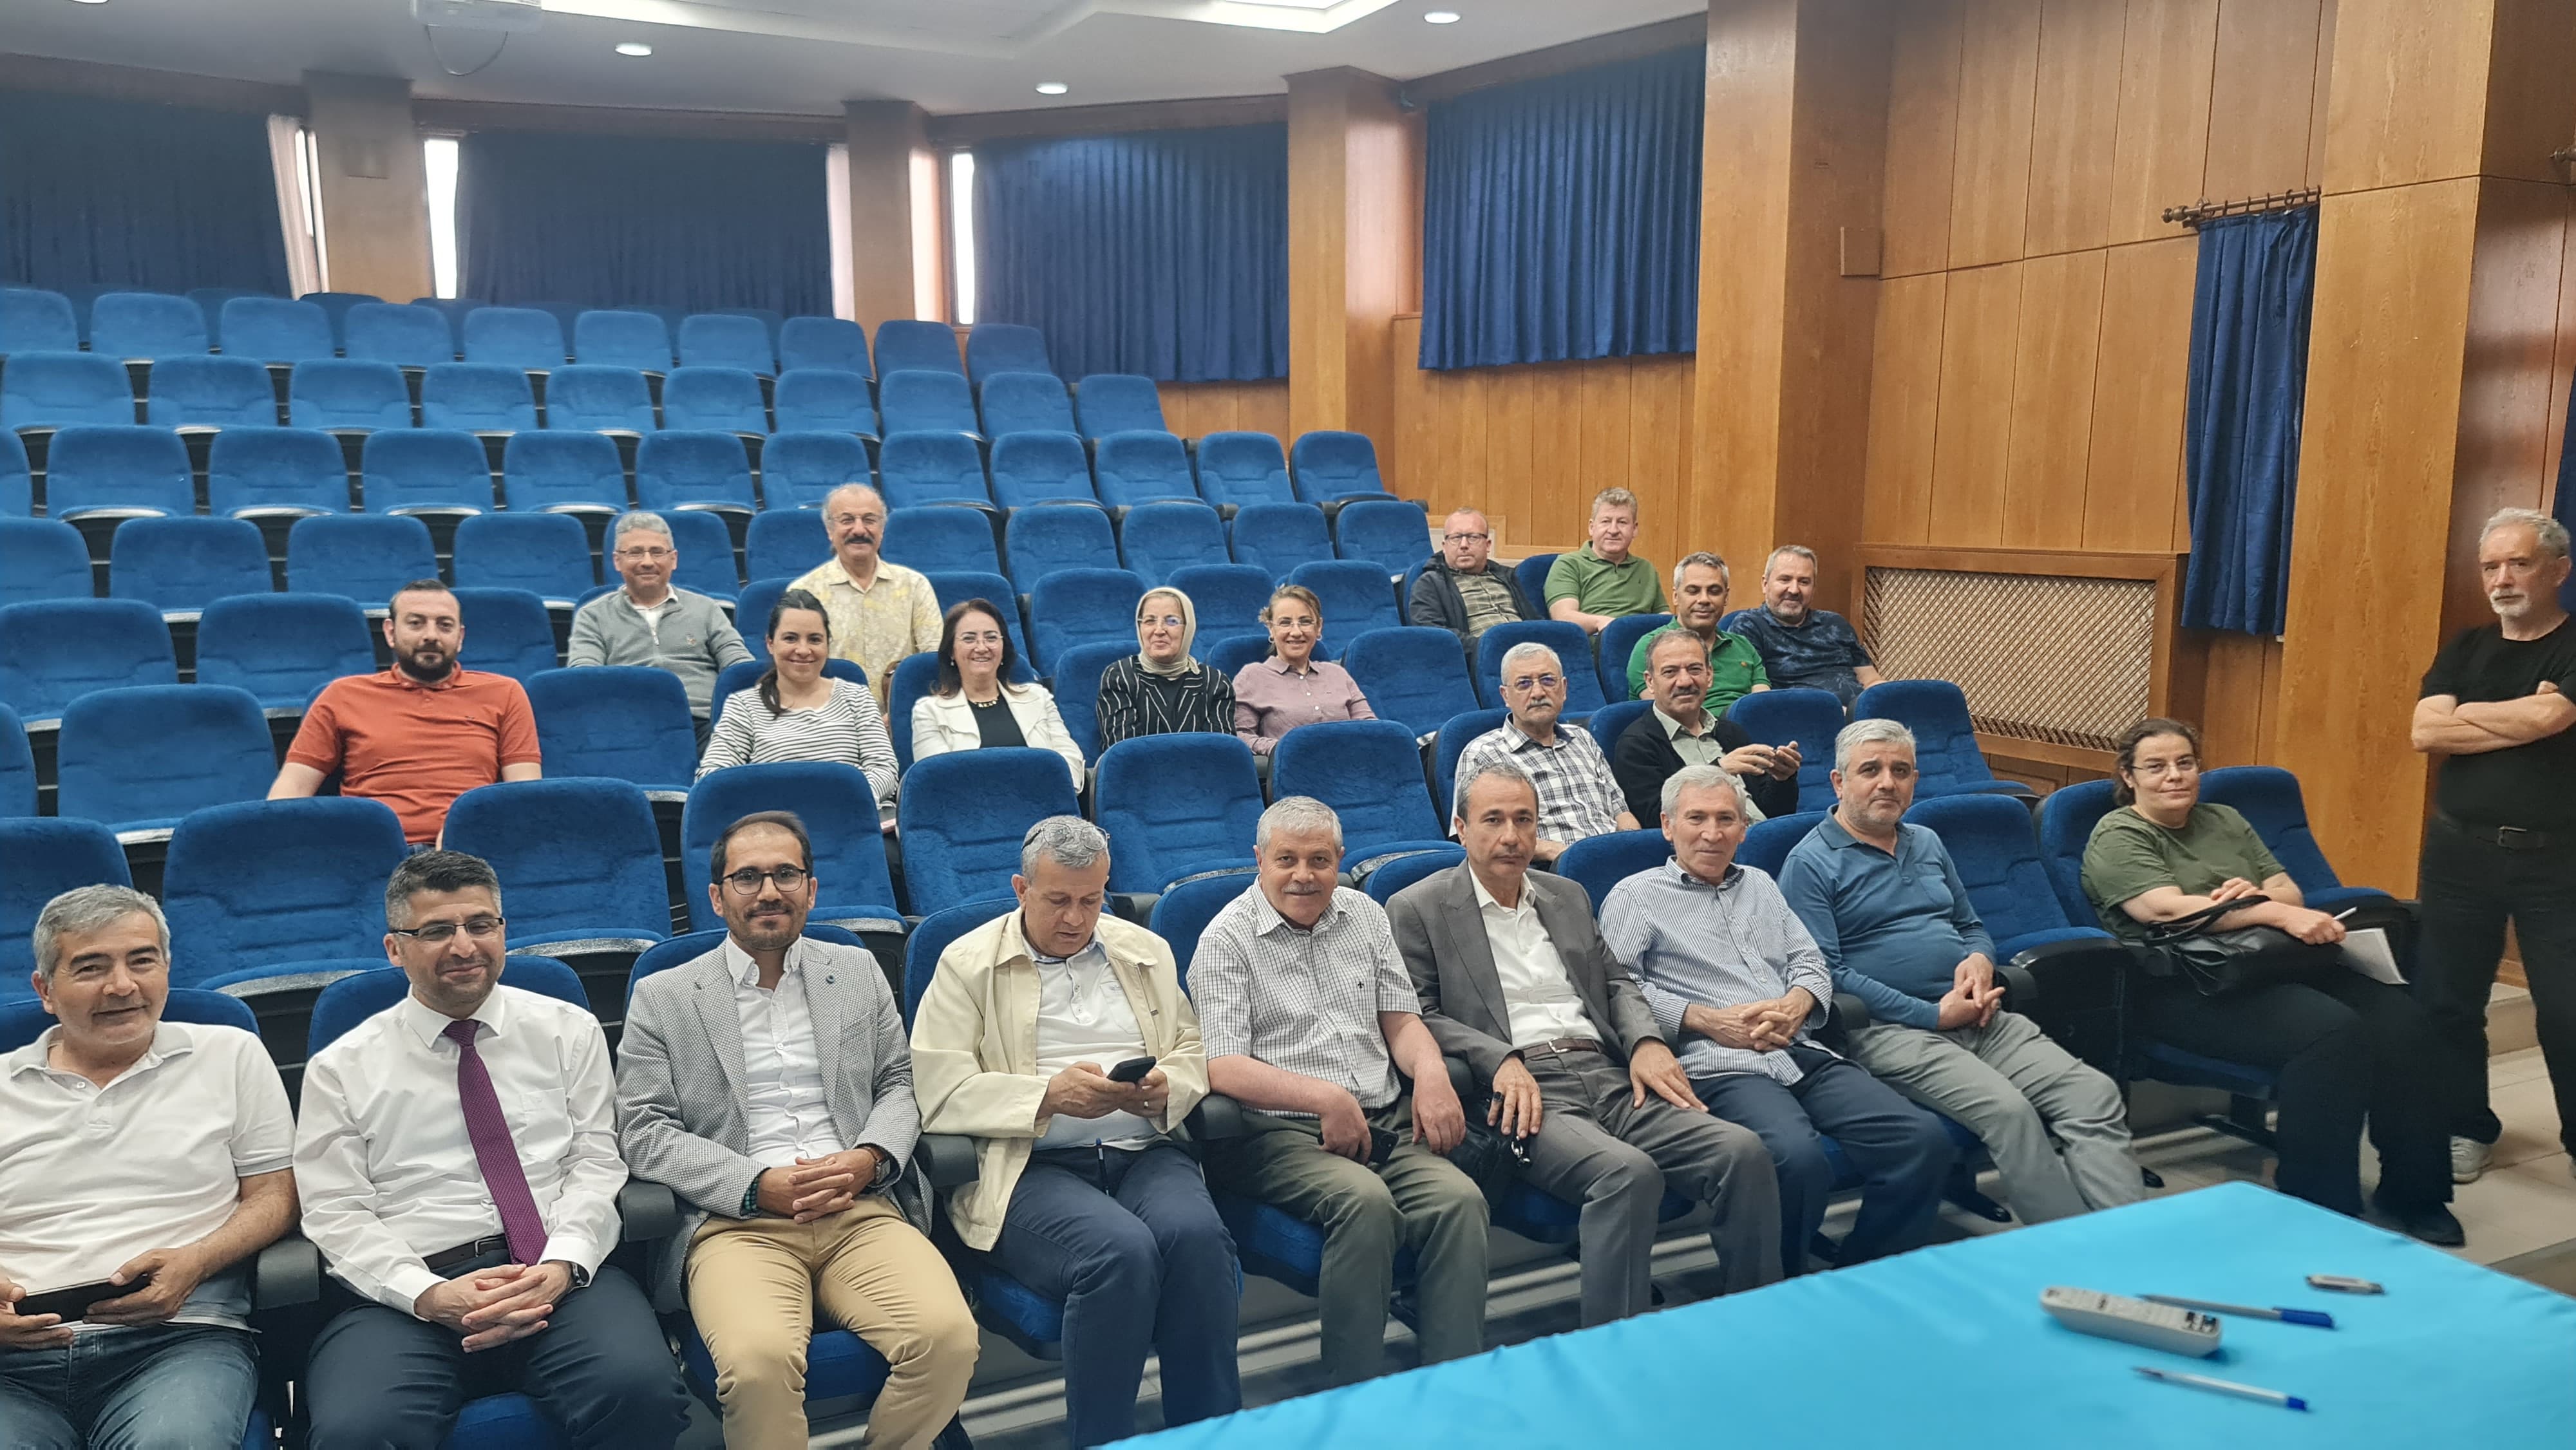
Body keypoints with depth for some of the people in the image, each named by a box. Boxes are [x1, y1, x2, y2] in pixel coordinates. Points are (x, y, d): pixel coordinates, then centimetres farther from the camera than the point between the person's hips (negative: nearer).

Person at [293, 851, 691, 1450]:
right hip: (404, 1294, 0)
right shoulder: (341, 1068, 12)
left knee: (641, 1389, -29)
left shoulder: (568, 1030, 14)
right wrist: (431, 1296, -13)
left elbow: (593, 1167, 7)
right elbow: (336, 1215, 4)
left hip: (558, 1276, 1)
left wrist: (559, 1267, -12)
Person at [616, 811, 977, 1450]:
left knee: (949, 1337, -25)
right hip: (736, 1224, -2)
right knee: (759, 1361, -34)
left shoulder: (858, 971, 18)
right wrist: (759, 1186, -10)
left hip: (863, 1212, 3)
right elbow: (643, 1132, 3)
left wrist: (870, 1159, -5)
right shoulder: (661, 997, 10)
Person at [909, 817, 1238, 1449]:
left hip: (1145, 1152, 4)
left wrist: (1165, 1089, -6)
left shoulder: (1146, 952, 18)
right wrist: (1050, 1095, -19)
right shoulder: (967, 965, 5)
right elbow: (941, 1094, -5)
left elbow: (1194, 1052, 17)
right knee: (1121, 1249, -33)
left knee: (1197, 1234, -29)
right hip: (1029, 1167, -3)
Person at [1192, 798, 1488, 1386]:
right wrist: (1325, 1098, -22)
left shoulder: (1365, 915, 16)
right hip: (1281, 1130, -5)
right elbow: (1222, 1067, -12)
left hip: (1386, 1119, 5)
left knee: (1459, 1199, -24)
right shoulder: (1227, 940, -1)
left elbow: (1401, 1019, 17)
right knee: (1366, 1202, -33)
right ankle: (1353, 1399, -20)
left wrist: (1431, 1071, -6)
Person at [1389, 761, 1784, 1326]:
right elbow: (1420, 1017, -2)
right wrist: (1502, 1062, -18)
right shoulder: (1417, 910, 5)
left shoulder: (1568, 896, 23)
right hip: (1522, 1091, -6)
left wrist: (1647, 1042, 1)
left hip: (1610, 1078, 6)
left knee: (1743, 1151, -17)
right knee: (1628, 1171, -34)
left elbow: (1617, 982, 23)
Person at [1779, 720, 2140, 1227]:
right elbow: (1826, 974, -11)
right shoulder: (1811, 863, -2)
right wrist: (1933, 1015, -14)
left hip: (1978, 1018, 7)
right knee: (2006, 1108, -30)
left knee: (2097, 1096, -15)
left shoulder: (1927, 844, 22)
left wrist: (1980, 959, 3)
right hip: (1889, 1029, -7)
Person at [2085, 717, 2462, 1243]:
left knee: (2400, 1017, -17)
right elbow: (2170, 909, -18)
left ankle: (2413, 1189, -2)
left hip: (2271, 964, 7)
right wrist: (2276, 914, -25)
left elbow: (2291, 894, 16)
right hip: (2181, 988, -7)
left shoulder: (2226, 821, 21)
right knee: (2331, 1030, -31)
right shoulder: (2118, 837, -1)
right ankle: (2319, 1208, -22)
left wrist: (2259, 894, -9)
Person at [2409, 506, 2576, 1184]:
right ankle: (2465, 1128, 25)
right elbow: (2426, 733, -4)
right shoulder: (2464, 649, 10)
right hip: (2461, 850, 4)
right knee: (2446, 999, 9)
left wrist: (2465, 715, -6)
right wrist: (2520, 723, -10)